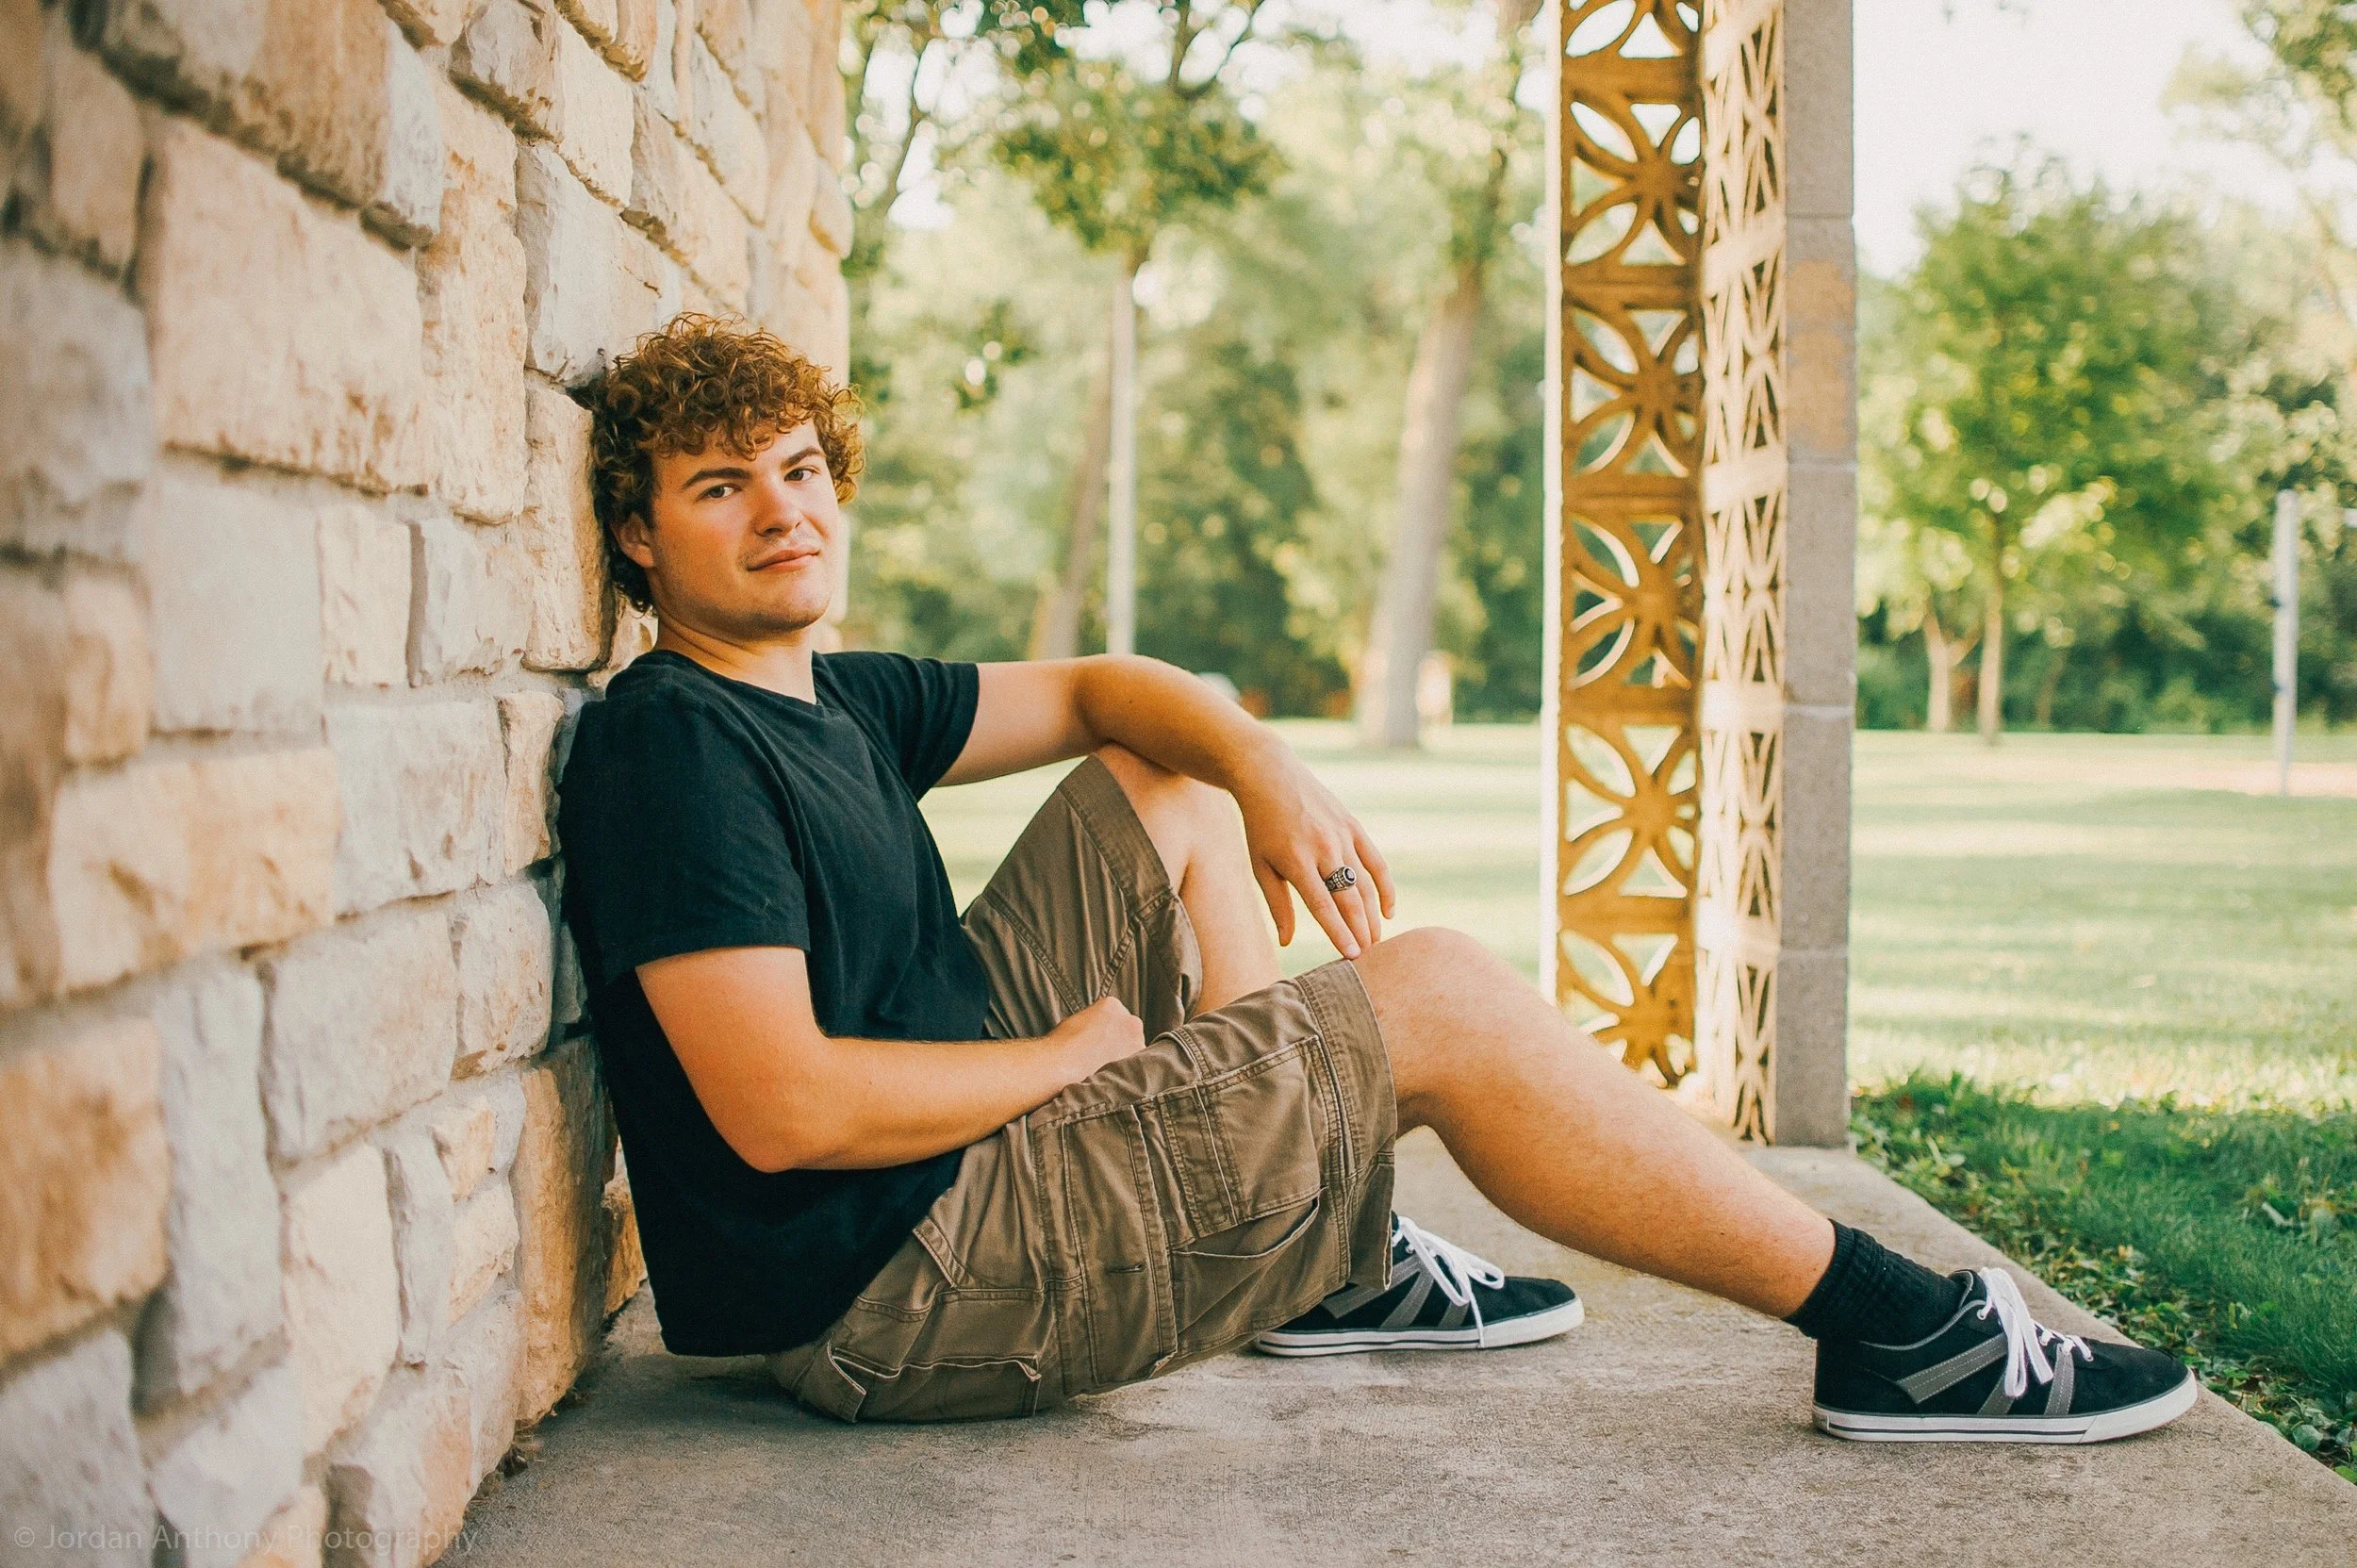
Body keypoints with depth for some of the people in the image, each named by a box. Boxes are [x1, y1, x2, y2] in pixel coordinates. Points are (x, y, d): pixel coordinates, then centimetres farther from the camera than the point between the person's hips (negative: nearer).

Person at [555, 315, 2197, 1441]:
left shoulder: (837, 702, 11)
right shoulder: (670, 742, -17)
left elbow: (1094, 693, 24)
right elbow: (783, 1109, -26)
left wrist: (1263, 766, 3)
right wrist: (1073, 1055, -12)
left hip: (969, 1132, 10)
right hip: (892, 1279, -10)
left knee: (1170, 791, 19)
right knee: (1438, 999, -10)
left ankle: (1343, 1257, 17)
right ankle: (1902, 1330, -1)